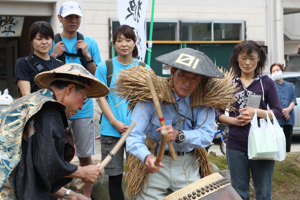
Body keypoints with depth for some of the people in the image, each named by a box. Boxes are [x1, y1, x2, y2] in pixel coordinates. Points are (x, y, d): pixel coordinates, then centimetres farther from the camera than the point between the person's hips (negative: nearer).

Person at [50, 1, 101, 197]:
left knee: (85, 156, 7)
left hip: (83, 108, 1)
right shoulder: (51, 43, 2)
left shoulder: (90, 43, 5)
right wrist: (53, 55, -10)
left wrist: (87, 55, -9)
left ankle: (87, 195, 20)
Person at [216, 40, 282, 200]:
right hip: (236, 145, 1)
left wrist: (256, 112, -14)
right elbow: (219, 115, 8)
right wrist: (235, 120, -11)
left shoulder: (266, 82, 4)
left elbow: (278, 112, 2)